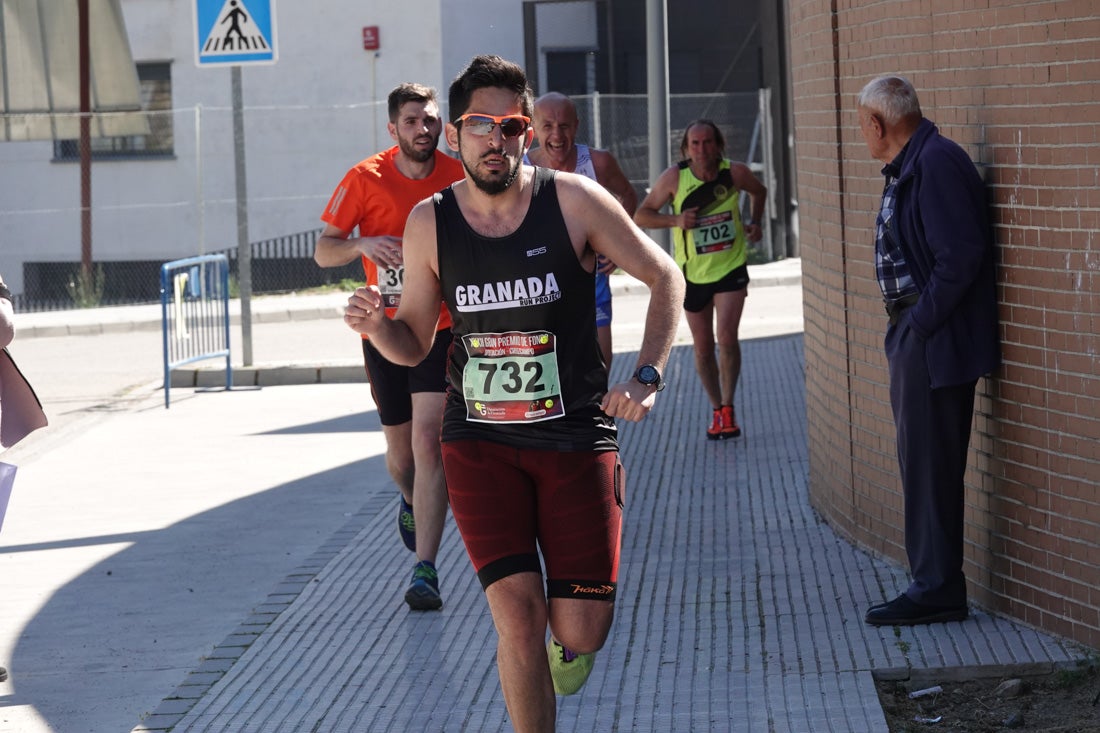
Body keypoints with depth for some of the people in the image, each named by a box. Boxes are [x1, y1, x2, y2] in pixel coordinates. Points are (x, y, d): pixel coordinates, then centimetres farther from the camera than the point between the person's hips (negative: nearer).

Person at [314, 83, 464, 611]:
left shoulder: (459, 176, -3)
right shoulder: (365, 179, -6)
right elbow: (323, 251, -6)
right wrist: (362, 244, -24)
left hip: (441, 329, -1)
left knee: (428, 441, -15)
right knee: (400, 450, 13)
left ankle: (425, 569, -15)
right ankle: (412, 501, 51)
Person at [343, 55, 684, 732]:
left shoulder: (573, 201, -7)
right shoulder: (430, 223, -1)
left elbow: (665, 277, 2)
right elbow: (413, 343, 9)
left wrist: (647, 378, -10)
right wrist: (375, 326, -14)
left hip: (576, 436, 0)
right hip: (479, 441, 1)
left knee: (579, 632, -1)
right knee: (517, 613, -15)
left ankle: (570, 635, 38)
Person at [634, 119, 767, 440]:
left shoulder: (735, 173, -10)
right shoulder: (674, 177, -13)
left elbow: (759, 191, 14)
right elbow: (640, 216, -8)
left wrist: (755, 223, -1)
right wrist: (675, 220, -23)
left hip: (731, 267, -1)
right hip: (693, 273, 1)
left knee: (727, 338, -16)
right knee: (703, 347, 8)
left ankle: (728, 408, -3)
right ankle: (717, 410, 24)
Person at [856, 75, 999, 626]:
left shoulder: (938, 164, -17)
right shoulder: (905, 169, 16)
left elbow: (961, 254, -24)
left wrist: (921, 322, -19)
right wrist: (905, 327, 13)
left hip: (934, 342, -11)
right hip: (914, 337, 11)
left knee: (929, 466, -6)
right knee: (921, 462, 14)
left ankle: (936, 590, -1)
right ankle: (935, 585, 20)